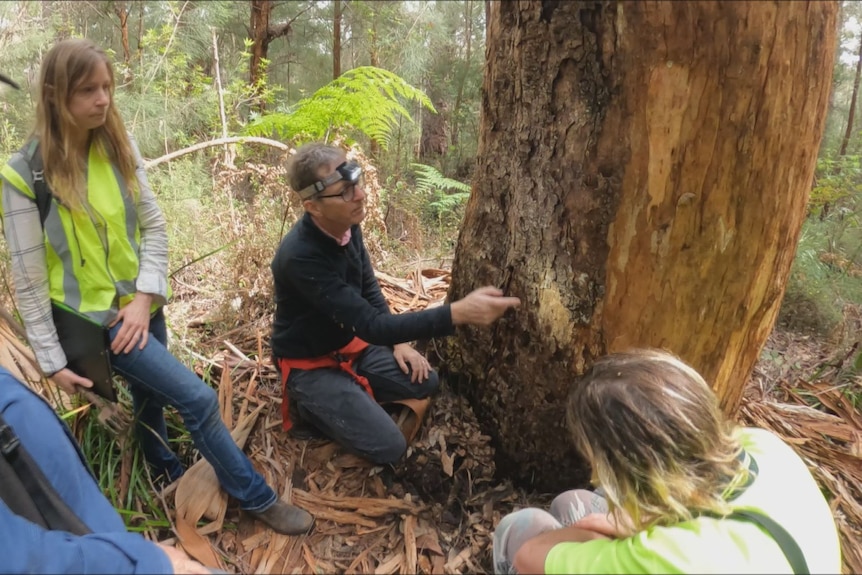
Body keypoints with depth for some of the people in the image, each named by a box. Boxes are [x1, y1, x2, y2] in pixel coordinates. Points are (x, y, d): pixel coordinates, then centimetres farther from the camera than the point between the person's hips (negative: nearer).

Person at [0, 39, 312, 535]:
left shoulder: (120, 148, -1)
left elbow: (155, 225, 0)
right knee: (198, 399, -11)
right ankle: (258, 499, 6)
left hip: (140, 304, 5)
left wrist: (146, 296, -11)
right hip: (92, 314, -4)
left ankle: (167, 474, 48)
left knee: (151, 398, 20)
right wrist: (52, 360, -8)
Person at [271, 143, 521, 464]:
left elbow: (369, 288, 8)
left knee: (425, 382, 4)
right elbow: (370, 325, -35)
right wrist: (458, 313, -42)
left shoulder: (347, 226, -9)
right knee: (388, 448, -14)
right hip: (310, 363, -7)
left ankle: (347, 394, 11)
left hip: (350, 343, 7)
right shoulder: (299, 256, -34)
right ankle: (307, 407, 4)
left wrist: (399, 341, -1)